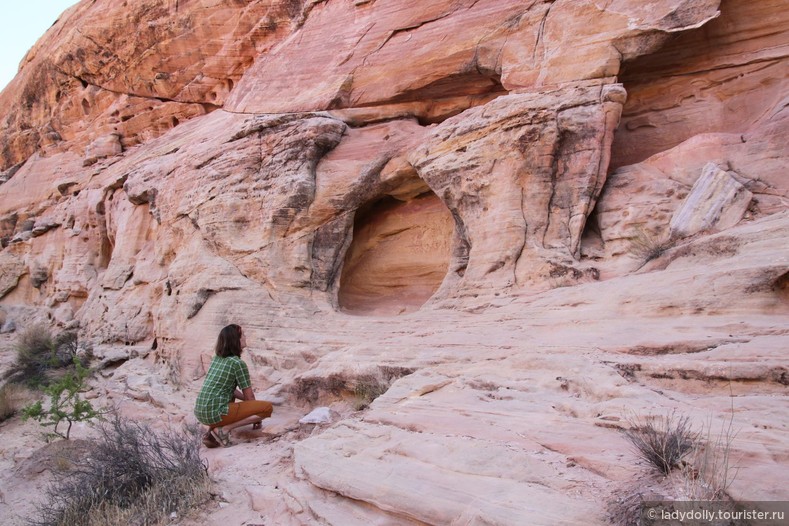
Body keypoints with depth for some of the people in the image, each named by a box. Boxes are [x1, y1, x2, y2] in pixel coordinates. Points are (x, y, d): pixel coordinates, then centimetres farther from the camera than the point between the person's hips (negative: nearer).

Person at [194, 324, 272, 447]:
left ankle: (211, 432, 17)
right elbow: (249, 396, -2)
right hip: (216, 413, -8)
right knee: (267, 407, -7)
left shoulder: (216, 358, 14)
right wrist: (256, 417, 14)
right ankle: (224, 429, -8)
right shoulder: (238, 363, -9)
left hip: (200, 412, 8)